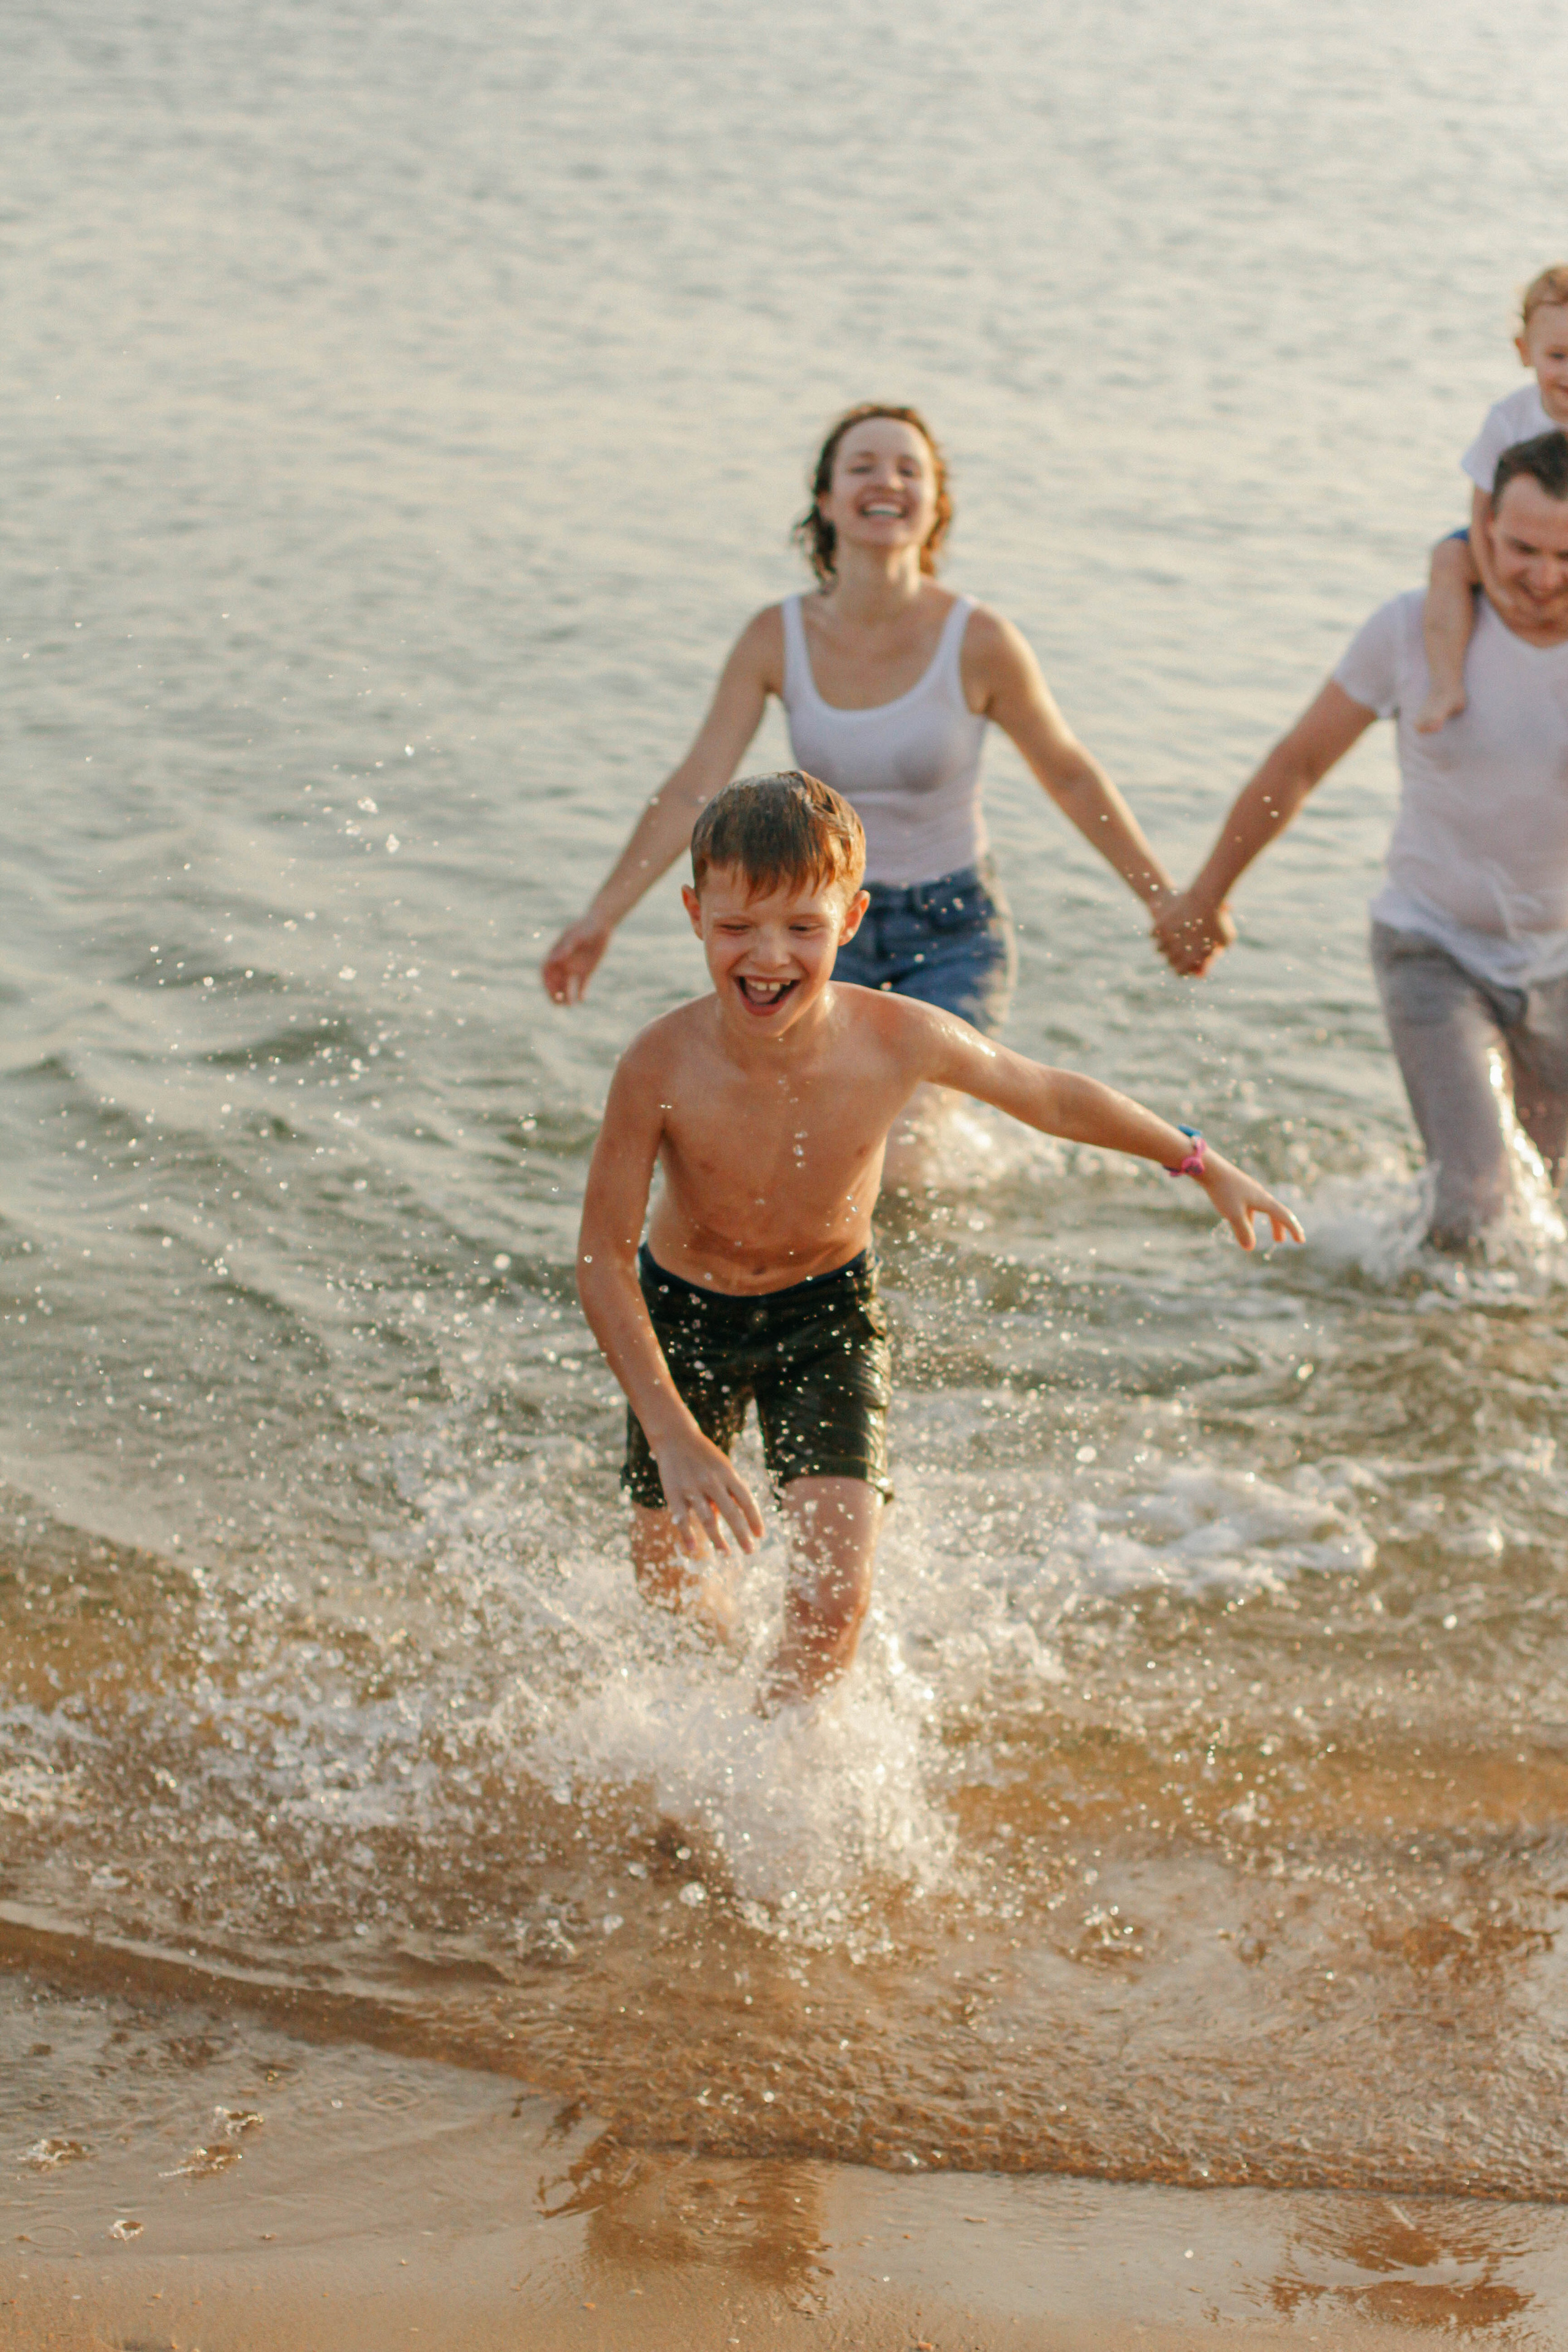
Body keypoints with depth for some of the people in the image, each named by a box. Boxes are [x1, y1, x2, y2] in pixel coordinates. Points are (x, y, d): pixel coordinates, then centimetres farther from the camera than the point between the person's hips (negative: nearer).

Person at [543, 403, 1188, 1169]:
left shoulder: (978, 642, -14)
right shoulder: (779, 638, -9)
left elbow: (1071, 776, -1)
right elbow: (693, 790, -7)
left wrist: (1166, 902, 3)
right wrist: (601, 917, -13)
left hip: (951, 933, -2)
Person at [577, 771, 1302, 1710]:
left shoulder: (899, 1040, -27)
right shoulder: (662, 1067, -31)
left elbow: (1052, 1097, -7)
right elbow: (603, 1256, -22)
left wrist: (1206, 1165, 3)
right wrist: (672, 1434, -26)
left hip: (828, 1312, 0)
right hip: (683, 1313, 0)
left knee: (834, 1597, -13)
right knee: (670, 1575, 15)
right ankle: (728, 1659, 52)